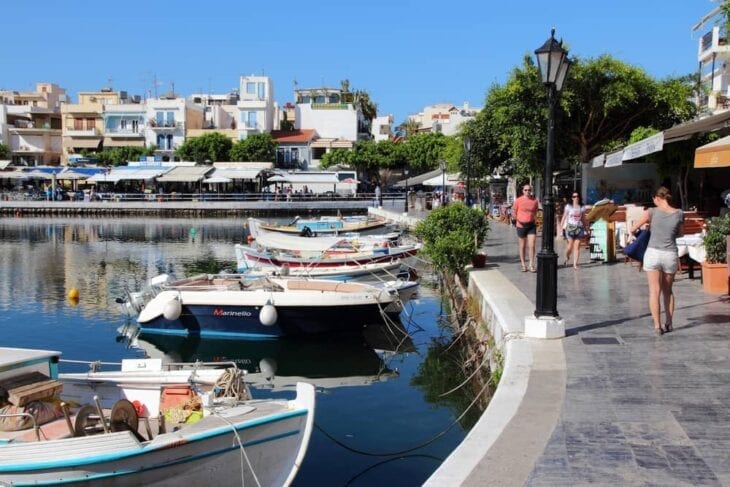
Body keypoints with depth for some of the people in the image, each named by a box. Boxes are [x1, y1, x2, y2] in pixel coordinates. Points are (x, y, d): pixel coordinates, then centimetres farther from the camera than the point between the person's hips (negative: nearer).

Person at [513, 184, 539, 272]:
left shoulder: (535, 200, 1)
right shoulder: (518, 200, -6)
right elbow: (514, 212, 2)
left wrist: (534, 220, 9)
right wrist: (517, 220, -6)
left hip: (531, 225, 1)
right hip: (521, 225, -1)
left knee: (532, 245, -6)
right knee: (522, 246, 9)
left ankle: (531, 265, 2)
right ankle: (523, 265, 19)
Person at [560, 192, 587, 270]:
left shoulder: (582, 207, 8)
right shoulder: (568, 206, 2)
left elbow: (583, 219, 14)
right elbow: (564, 217, 1)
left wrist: (585, 229, 13)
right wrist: (561, 227, -6)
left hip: (579, 228, 2)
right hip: (570, 227, -2)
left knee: (577, 246, -2)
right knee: (570, 246, -4)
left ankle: (575, 264, 2)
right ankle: (566, 258, 26)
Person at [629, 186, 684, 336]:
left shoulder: (652, 212, -5)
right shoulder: (679, 214, 2)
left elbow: (633, 229, 1)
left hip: (653, 253, -2)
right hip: (670, 255, 2)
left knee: (655, 291, 0)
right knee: (668, 290, 18)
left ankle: (657, 325, -6)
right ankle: (668, 323, 19)